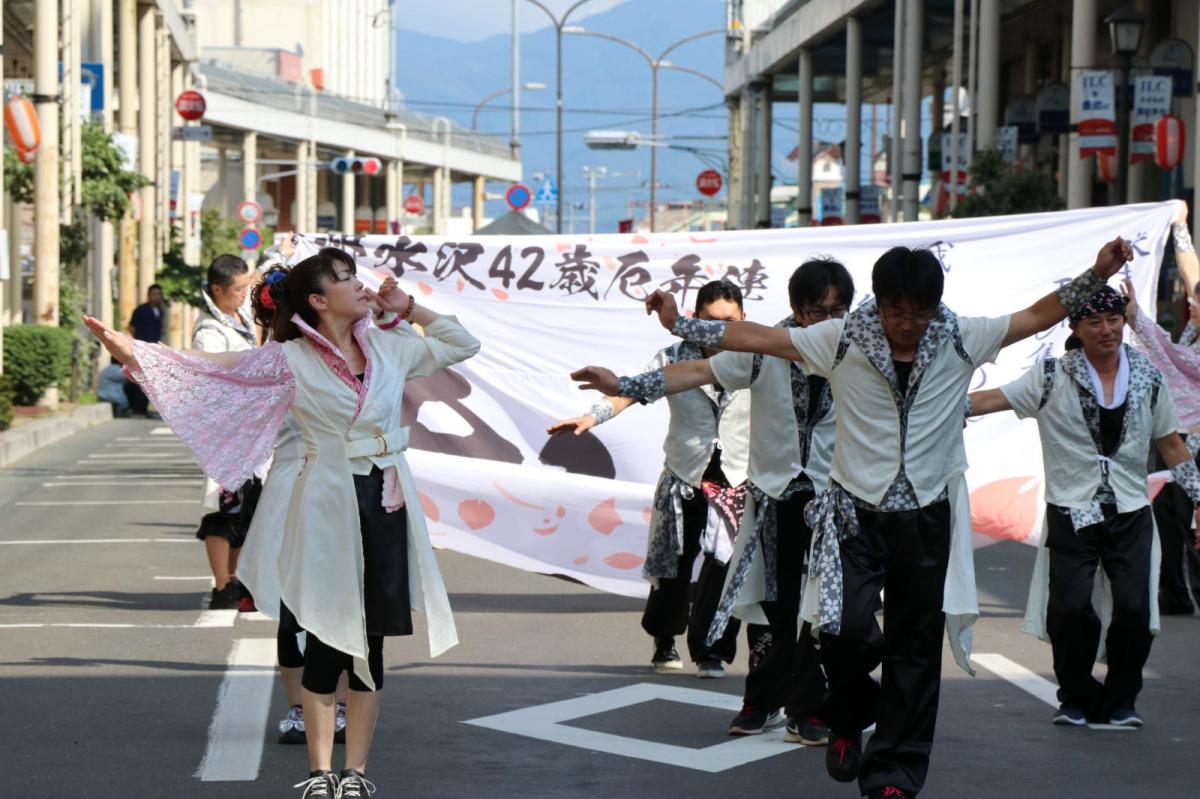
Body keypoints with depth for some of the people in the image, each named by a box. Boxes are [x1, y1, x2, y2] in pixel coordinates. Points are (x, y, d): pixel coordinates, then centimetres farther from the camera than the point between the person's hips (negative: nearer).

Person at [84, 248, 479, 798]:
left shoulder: (388, 347, 8)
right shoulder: (290, 360, -3)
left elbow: (462, 345, 20)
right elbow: (212, 369, -8)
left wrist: (409, 309, 9)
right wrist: (132, 352, -16)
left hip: (387, 503, 4)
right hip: (329, 505, -4)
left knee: (373, 639, 5)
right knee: (326, 638, 0)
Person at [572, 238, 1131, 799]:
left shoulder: (960, 341, -3)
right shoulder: (842, 340, -6)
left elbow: (1038, 316, -1)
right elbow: (756, 337, -5)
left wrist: (1097, 274, -12)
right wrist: (680, 324, -10)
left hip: (927, 519, 2)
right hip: (857, 514, -1)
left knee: (915, 648, 6)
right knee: (845, 628, -17)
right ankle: (850, 717, 16)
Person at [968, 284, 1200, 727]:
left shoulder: (1148, 379, 7)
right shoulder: (1053, 376, -1)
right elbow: (995, 399, -6)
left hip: (1131, 514, 2)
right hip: (1072, 515, -2)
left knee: (1134, 608, -9)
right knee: (1070, 609, -10)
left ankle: (1120, 700, 12)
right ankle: (1078, 699, 13)